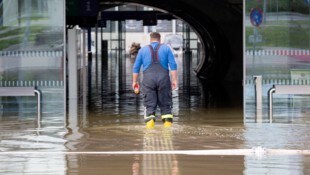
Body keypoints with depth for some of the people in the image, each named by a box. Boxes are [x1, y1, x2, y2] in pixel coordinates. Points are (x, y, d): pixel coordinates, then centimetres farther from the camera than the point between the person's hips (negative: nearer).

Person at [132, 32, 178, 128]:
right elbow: (173, 65, -1)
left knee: (150, 106, -1)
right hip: (163, 79, 0)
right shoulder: (166, 48, 9)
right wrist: (174, 80, -2)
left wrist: (135, 81, 17)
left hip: (148, 79, 0)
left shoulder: (143, 50, 12)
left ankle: (150, 126, -18)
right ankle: (168, 126, -2)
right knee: (165, 105, 8)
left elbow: (136, 67, 10)